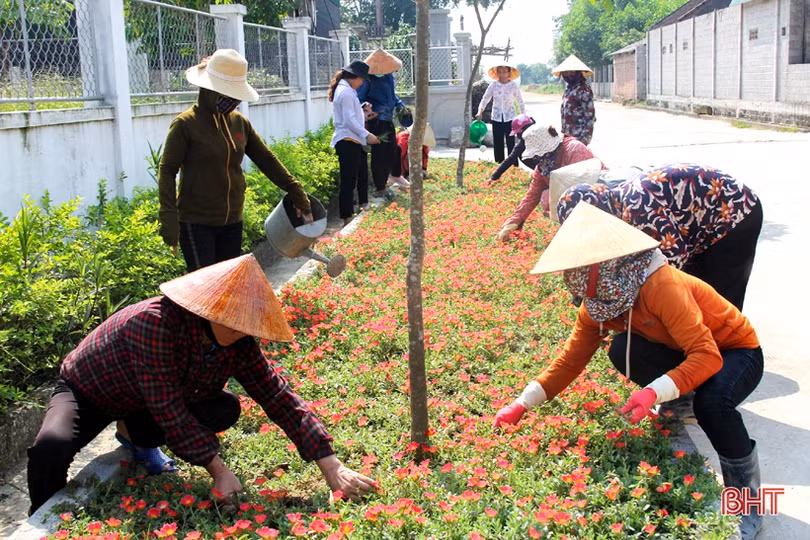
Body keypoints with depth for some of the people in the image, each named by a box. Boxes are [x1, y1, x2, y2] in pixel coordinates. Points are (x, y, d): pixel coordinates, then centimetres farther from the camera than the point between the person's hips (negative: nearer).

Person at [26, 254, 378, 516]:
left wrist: (331, 467, -25)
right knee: (50, 449, -34)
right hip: (86, 393, -5)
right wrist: (218, 470, -32)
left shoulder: (237, 342, -19)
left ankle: (134, 435, 8)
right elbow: (170, 410, -35)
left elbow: (280, 398, -18)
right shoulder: (155, 324, -39)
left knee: (227, 409, -16)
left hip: (142, 406, 5)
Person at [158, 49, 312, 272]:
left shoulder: (239, 123, 6)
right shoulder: (185, 124, -10)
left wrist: (297, 195, 7)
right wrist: (169, 218, -19)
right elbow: (167, 171, -10)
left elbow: (267, 161, 9)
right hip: (196, 223, -6)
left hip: (232, 222, 6)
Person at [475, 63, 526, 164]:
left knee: (511, 143, -5)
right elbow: (485, 99, -1)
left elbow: (520, 102, 3)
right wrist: (480, 111, -16)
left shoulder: (514, 86, -5)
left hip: (510, 118, -2)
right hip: (496, 118, 2)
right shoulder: (493, 85, -3)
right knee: (498, 144, 5)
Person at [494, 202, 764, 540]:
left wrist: (653, 392, -52)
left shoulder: (662, 286, -35)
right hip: (683, 350, 6)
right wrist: (522, 404, -15)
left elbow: (707, 356, -39)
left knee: (712, 401, -37)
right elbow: (570, 359, -7)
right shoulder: (597, 304, -12)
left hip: (736, 351, -6)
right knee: (623, 352, -23)